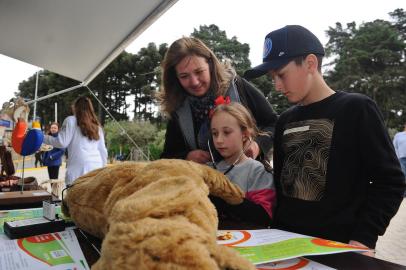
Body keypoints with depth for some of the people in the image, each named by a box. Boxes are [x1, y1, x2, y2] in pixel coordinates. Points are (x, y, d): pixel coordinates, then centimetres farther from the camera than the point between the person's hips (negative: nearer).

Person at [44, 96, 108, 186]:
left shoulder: (71, 120, 6)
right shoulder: (97, 126, 20)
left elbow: (62, 142, 0)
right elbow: (103, 150, 18)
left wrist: (43, 138, 15)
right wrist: (103, 168, 24)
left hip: (79, 169, -5)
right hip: (96, 168, 5)